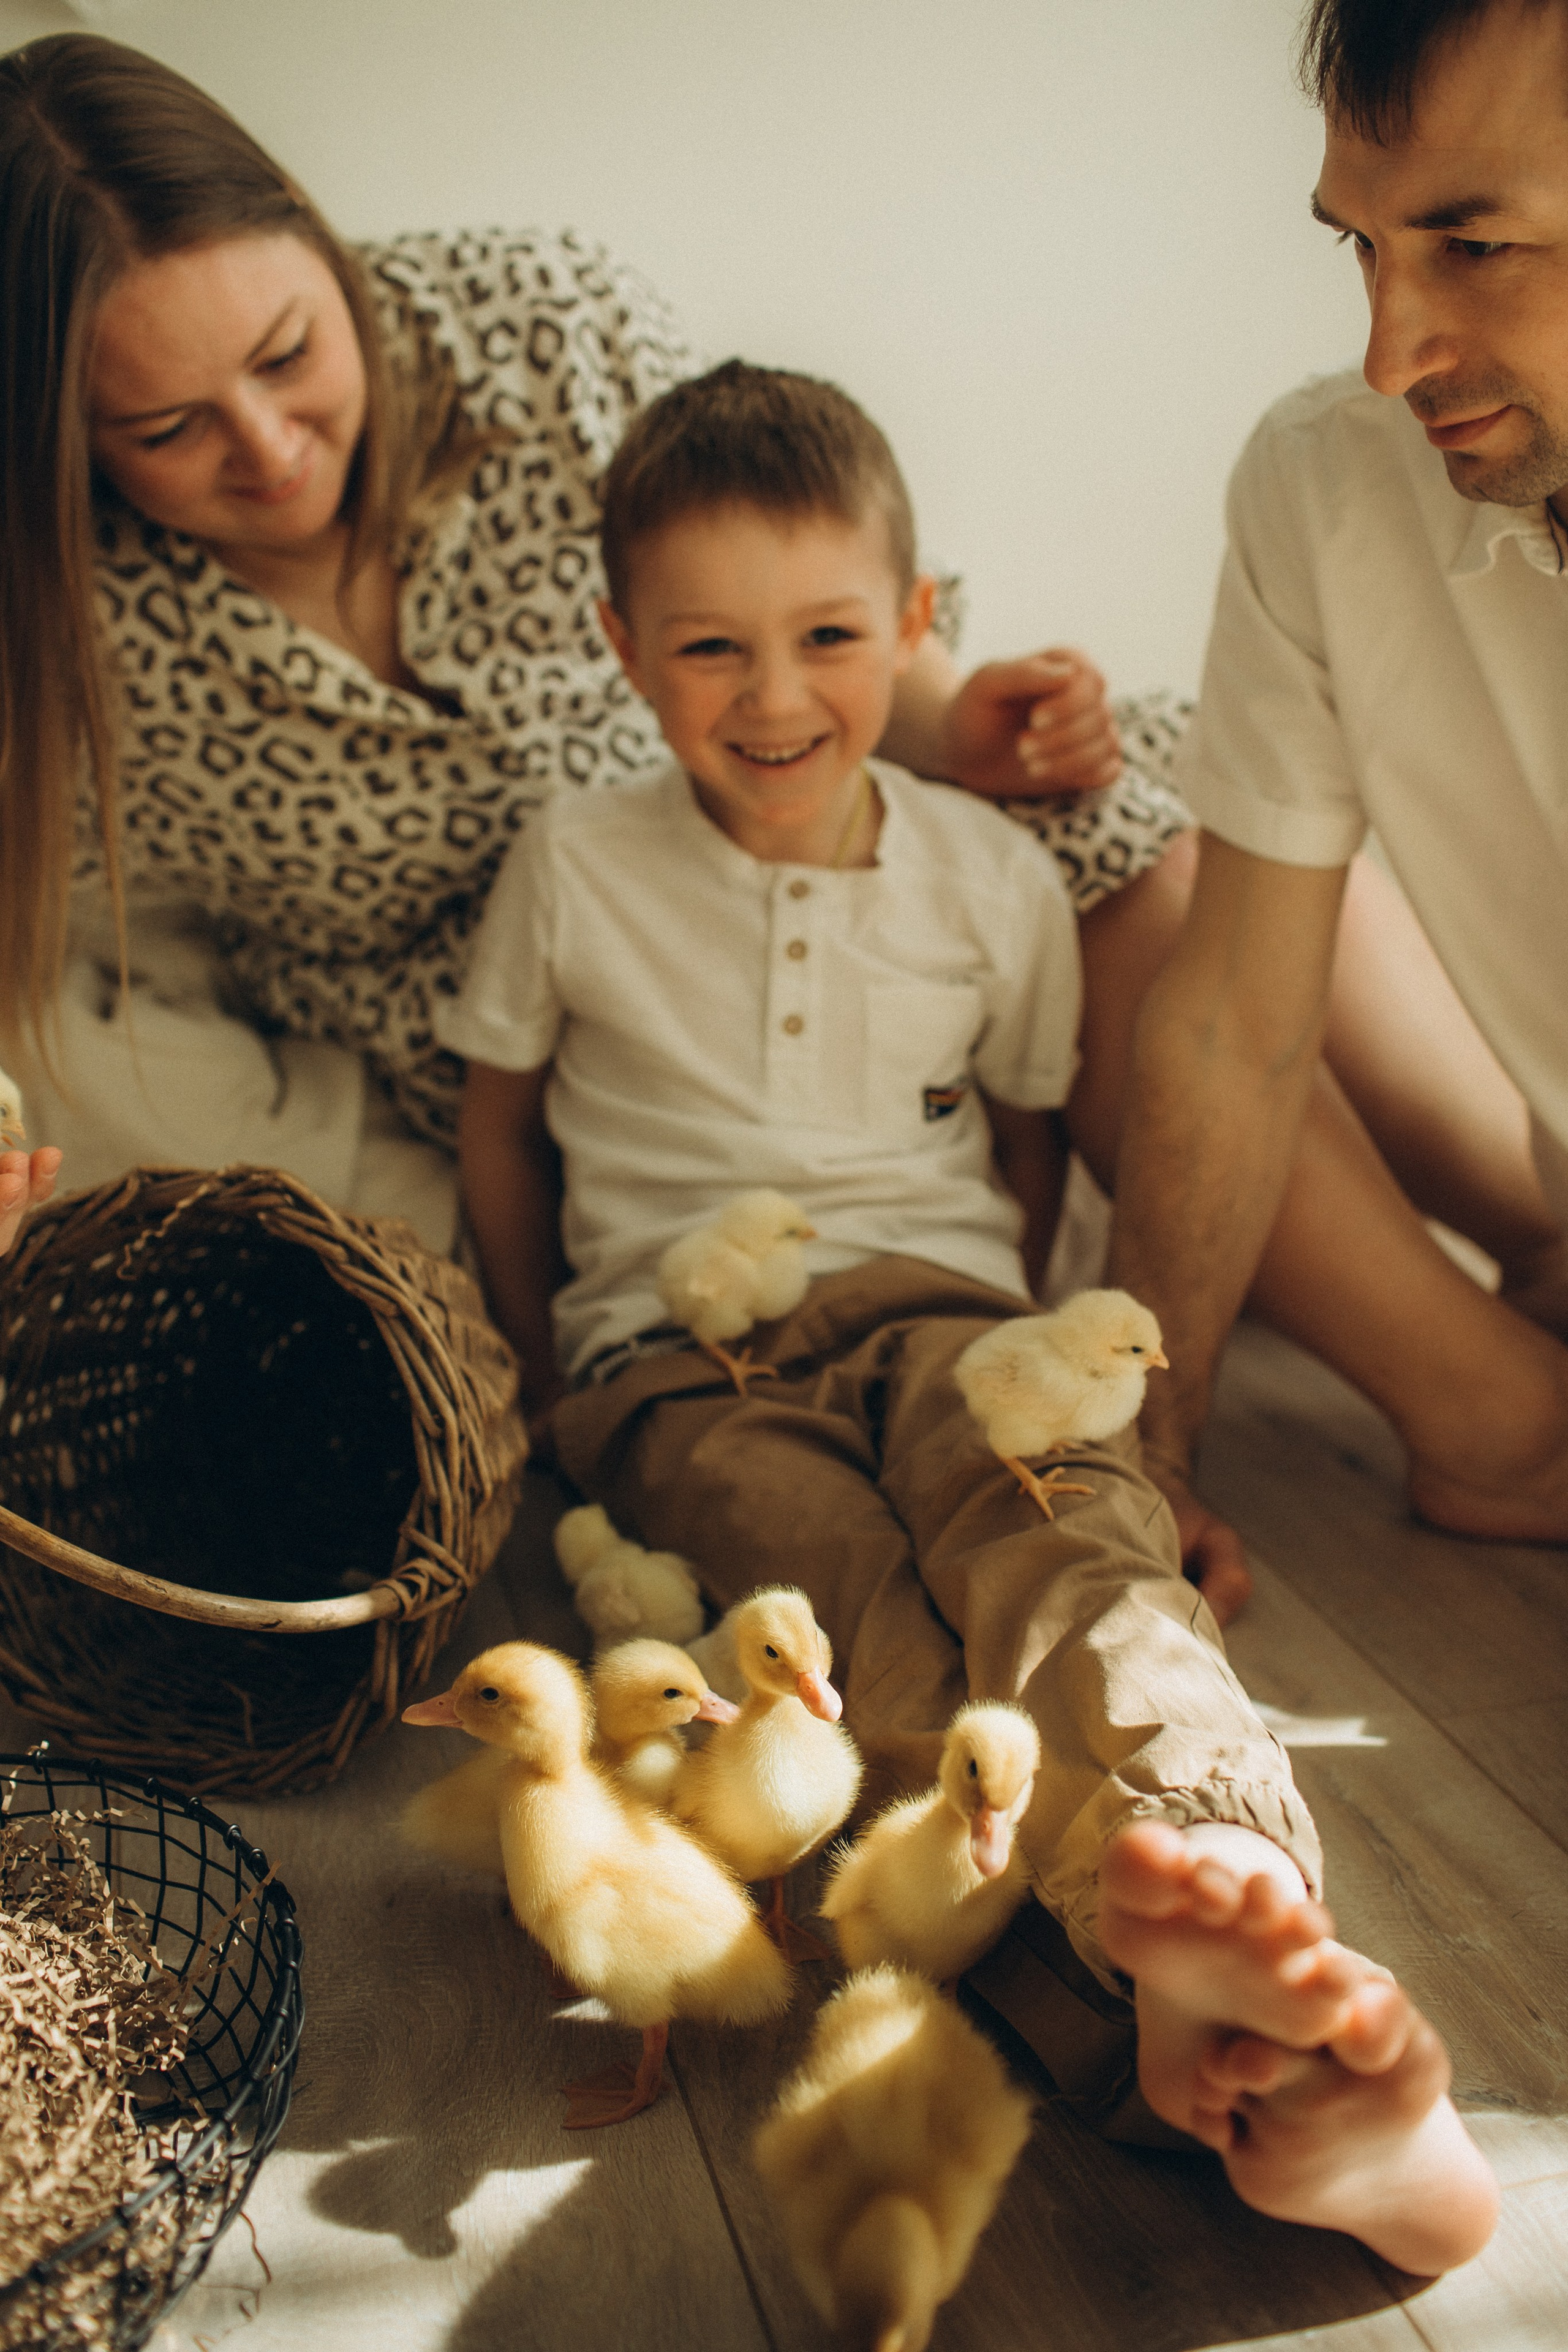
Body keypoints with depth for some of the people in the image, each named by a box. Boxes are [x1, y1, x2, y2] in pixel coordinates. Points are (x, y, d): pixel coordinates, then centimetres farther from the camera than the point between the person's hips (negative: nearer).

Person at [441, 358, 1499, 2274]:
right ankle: (1166, 1969, -50)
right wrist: (550, 1384, 12)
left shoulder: (994, 880, 8)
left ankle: (1227, 1891, -56)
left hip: (934, 1299, 1)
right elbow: (498, 1122, 15)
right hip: (677, 1343, 0)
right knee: (858, 1612, -34)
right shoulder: (573, 873, 5)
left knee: (1064, 1520, -35)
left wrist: (1005, 1349, 11)